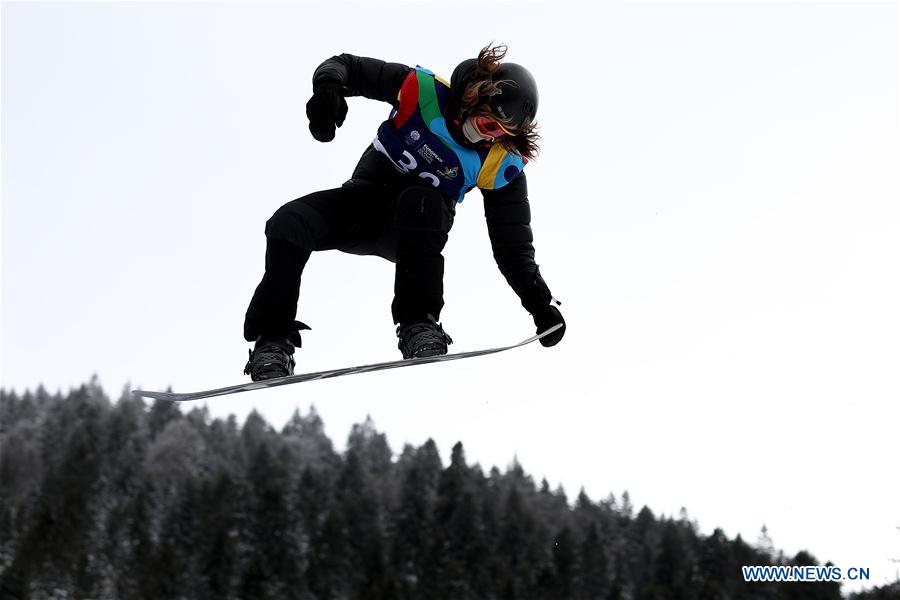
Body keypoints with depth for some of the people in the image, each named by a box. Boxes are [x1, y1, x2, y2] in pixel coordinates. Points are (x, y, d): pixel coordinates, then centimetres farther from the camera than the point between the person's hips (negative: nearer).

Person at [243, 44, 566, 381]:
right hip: (366, 198, 1)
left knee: (421, 203, -39)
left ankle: (419, 327, -36)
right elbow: (347, 66, -10)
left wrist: (540, 303, -14)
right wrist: (328, 87, -34)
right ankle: (273, 342, -15)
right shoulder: (424, 90, -16)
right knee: (288, 224, -26)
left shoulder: (502, 164, -13)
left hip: (421, 227, -1)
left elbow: (513, 246, -6)